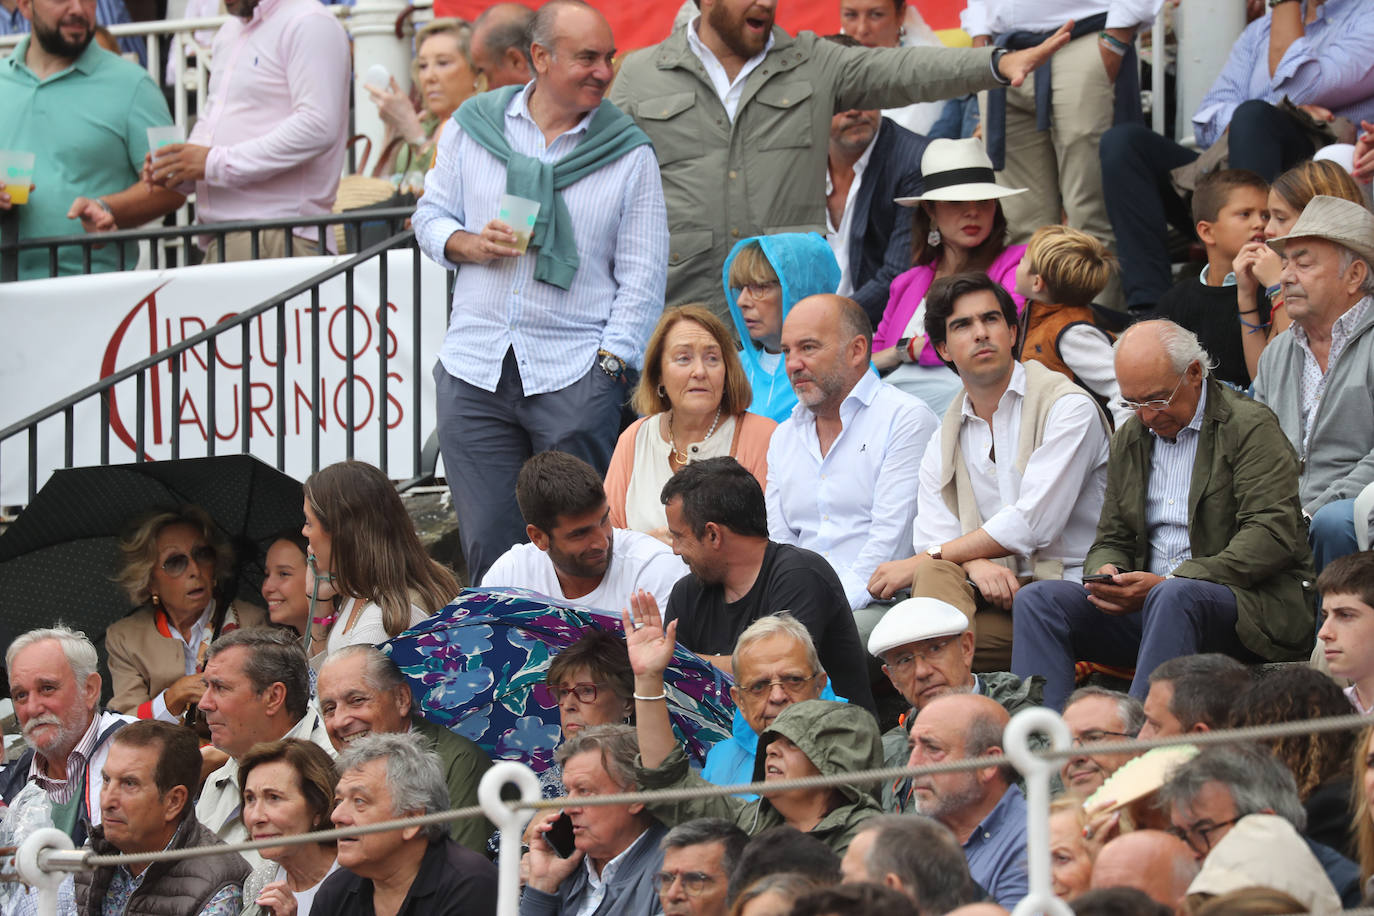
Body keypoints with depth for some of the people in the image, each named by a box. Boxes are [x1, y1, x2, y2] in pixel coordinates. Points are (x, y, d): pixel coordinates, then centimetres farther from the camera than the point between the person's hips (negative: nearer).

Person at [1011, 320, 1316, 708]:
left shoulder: (1251, 426, -3)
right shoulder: (1129, 440, 19)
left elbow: (1271, 535, -14)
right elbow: (1111, 540, 23)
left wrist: (1169, 582, -21)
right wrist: (1106, 573, -5)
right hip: (1147, 600, 6)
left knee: (1174, 597, -40)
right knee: (1037, 599, -15)